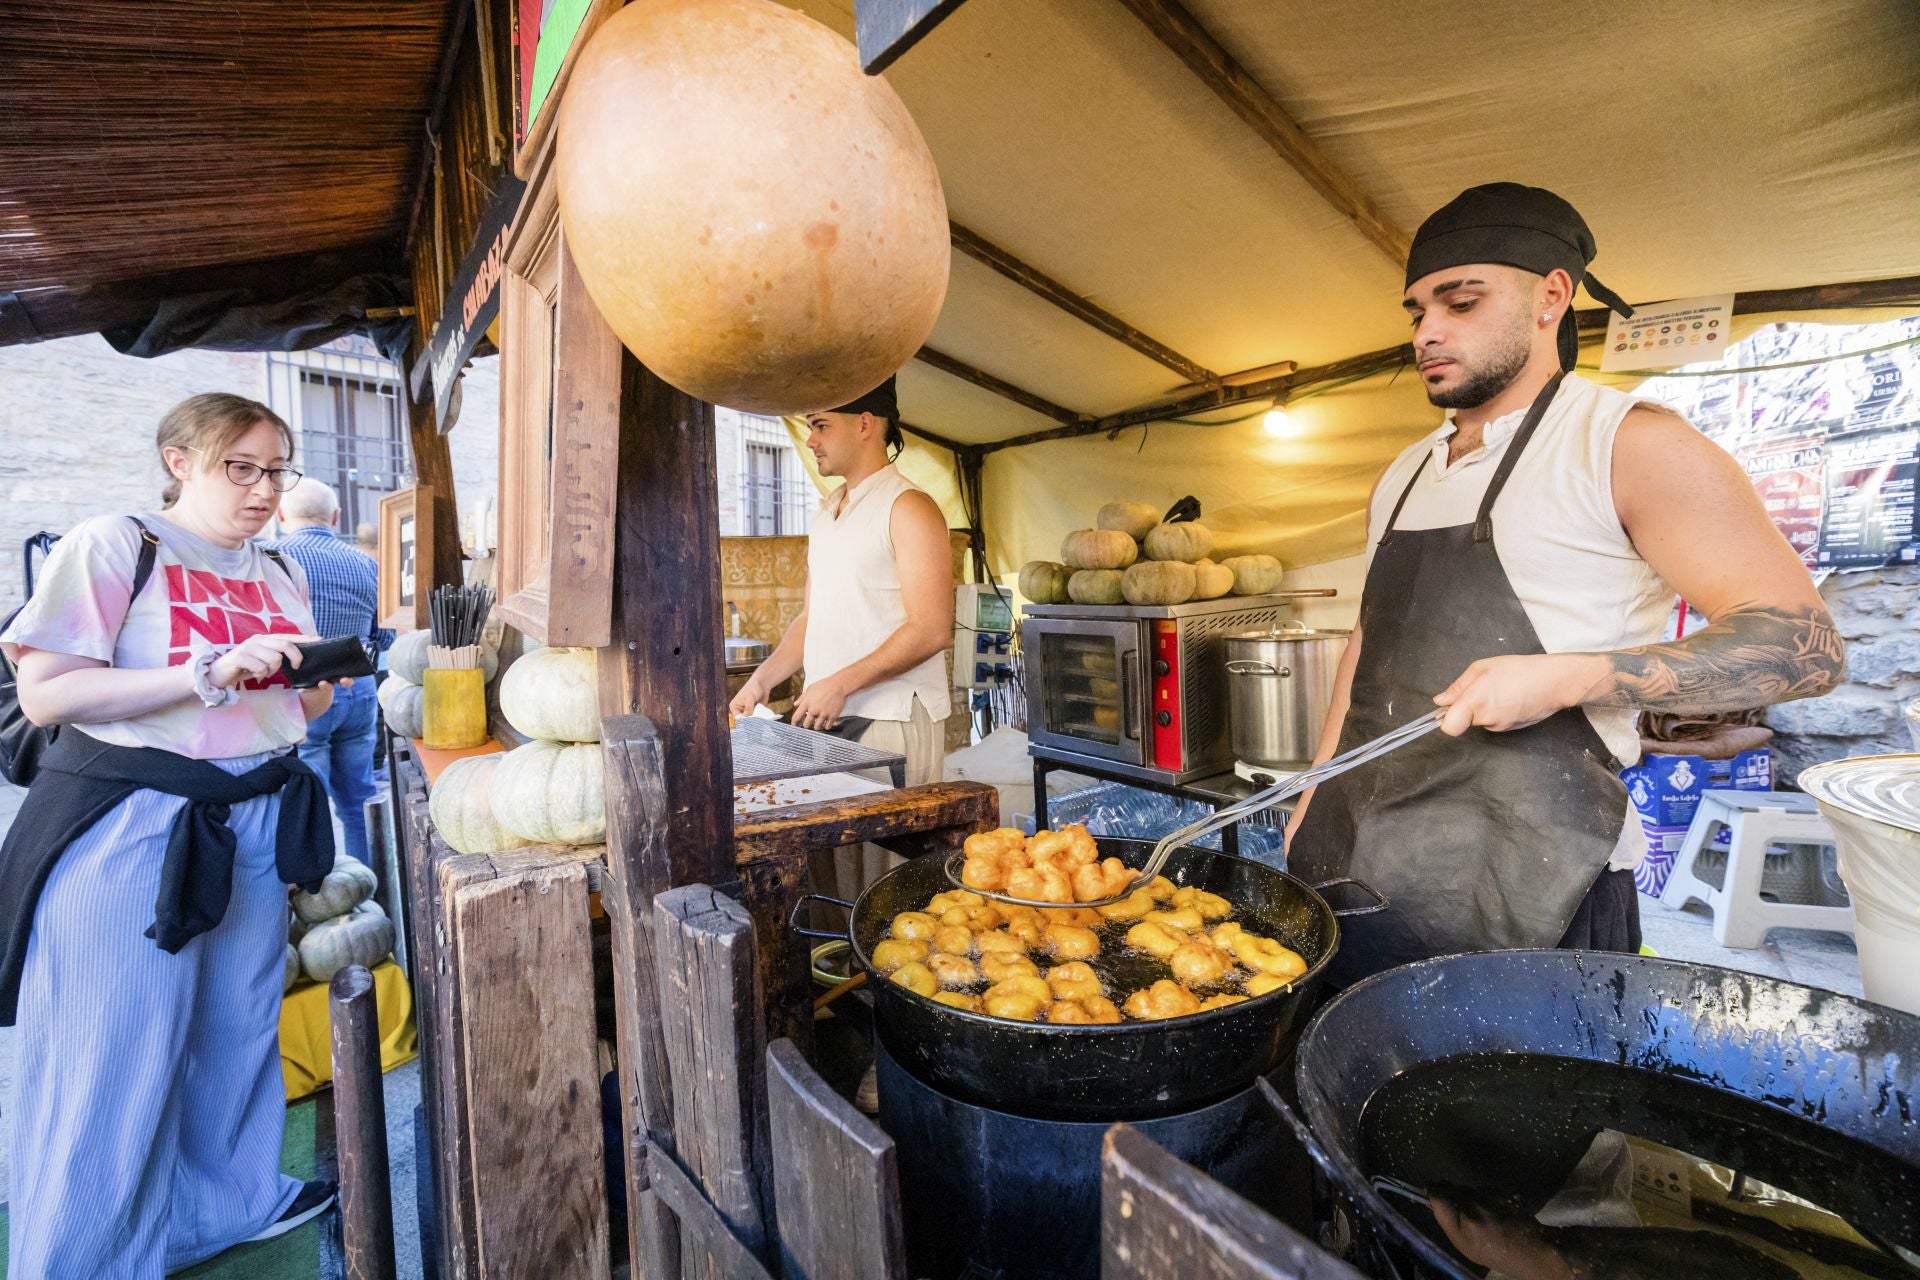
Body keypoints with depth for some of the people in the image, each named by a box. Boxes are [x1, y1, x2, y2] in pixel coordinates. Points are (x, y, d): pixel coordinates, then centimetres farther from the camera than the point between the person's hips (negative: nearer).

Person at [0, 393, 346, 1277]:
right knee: (115, 1056, 4)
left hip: (256, 821, 6)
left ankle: (229, 1201, 36)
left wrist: (325, 683, -5)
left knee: (239, 1028, 16)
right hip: (130, 829, -6)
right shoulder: (111, 547, -8)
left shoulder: (281, 573, 10)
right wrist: (210, 673, -23)